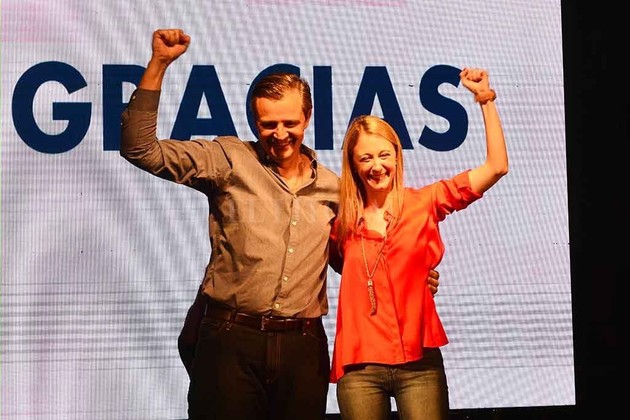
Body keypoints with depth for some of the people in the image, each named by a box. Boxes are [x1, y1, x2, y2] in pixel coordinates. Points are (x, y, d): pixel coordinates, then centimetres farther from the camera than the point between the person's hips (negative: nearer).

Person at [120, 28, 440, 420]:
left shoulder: (332, 187, 10)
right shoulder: (230, 160, 0)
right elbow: (142, 149, -8)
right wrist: (159, 63, -15)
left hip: (304, 347, 3)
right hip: (230, 341, -3)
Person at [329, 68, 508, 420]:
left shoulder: (423, 203, 3)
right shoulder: (343, 219, 7)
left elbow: (496, 167, -1)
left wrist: (486, 98, -4)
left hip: (419, 363, -1)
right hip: (360, 367, 1)